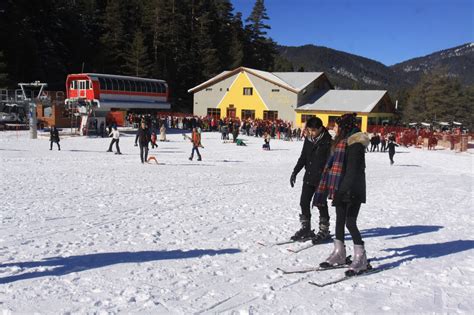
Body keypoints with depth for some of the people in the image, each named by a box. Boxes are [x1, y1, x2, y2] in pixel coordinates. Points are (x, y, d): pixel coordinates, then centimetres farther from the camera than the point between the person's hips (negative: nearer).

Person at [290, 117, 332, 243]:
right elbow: (303, 157, 13)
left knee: (321, 204, 1)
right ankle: (306, 229, 19)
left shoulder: (327, 141, -12)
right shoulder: (308, 139, 6)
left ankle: (324, 230, 16)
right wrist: (295, 172, 8)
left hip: (321, 179, -6)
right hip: (308, 177, 6)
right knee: (304, 202, 6)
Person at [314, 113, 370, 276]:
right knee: (340, 220, 14)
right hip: (342, 189, 9)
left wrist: (344, 189, -27)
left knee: (350, 222, -9)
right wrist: (339, 190, 19)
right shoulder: (342, 142, 14)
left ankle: (361, 259, 0)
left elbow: (352, 169, -22)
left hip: (352, 190, -9)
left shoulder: (355, 144, -14)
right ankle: (339, 254, 24)